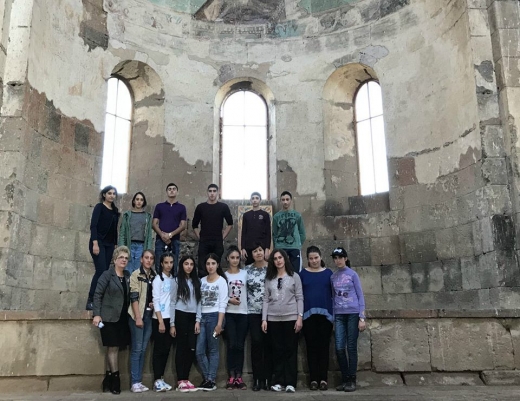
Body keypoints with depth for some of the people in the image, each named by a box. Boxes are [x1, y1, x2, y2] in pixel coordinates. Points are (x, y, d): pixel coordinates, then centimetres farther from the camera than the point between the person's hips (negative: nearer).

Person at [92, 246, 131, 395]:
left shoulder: (127, 276, 10)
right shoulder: (107, 275, -5)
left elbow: (129, 296, 11)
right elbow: (97, 295, -9)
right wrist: (97, 314, -17)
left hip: (122, 318, 5)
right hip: (109, 318, -5)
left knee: (111, 348, 10)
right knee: (113, 348, -4)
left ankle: (107, 380, 16)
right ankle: (115, 379, 4)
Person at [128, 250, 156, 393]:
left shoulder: (155, 276, 10)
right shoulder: (136, 275, -5)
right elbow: (134, 297, -11)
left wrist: (155, 303, -1)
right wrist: (138, 317, -16)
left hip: (149, 315, 5)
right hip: (137, 315, -5)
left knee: (143, 349, 8)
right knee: (137, 349, -4)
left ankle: (139, 381, 14)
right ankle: (134, 382, 3)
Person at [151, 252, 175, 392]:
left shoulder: (174, 279, 9)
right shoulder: (158, 279, -6)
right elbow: (156, 301, -10)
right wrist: (160, 321, -15)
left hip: (171, 318, 5)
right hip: (160, 319, -5)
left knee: (166, 349, 9)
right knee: (159, 349, -1)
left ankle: (161, 379, 18)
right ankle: (157, 381, 5)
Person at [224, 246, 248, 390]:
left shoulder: (245, 274, 6)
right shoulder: (224, 275, 3)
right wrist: (229, 300, -13)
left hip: (243, 313, 1)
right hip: (229, 314, -1)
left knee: (240, 345, 2)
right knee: (231, 345, -4)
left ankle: (239, 377, 8)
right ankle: (231, 377, 3)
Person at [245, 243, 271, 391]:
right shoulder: (247, 270, 7)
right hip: (253, 312, 1)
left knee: (268, 343, 2)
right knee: (256, 342, -5)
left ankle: (267, 378, 10)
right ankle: (257, 378, 5)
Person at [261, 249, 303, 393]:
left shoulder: (294, 276, 3)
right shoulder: (269, 278, 9)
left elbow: (299, 298, 0)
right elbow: (266, 299, 7)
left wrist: (300, 317, -8)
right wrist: (264, 319, 0)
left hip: (291, 318, -2)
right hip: (273, 319, 2)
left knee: (291, 350, 1)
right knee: (278, 351, 5)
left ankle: (290, 383, 6)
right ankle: (279, 382, 11)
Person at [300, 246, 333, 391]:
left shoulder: (328, 273, 7)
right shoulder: (303, 273, 5)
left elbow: (333, 293, 8)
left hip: (325, 314, 0)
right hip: (308, 314, 0)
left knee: (324, 346, 2)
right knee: (311, 346, 3)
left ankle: (323, 378, 7)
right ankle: (314, 379, 8)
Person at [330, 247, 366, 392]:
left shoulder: (353, 274, 0)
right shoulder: (333, 277, 11)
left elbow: (360, 296, -1)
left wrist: (362, 318, -8)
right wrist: (332, 318, 10)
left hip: (353, 314, -3)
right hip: (339, 315, 3)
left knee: (351, 347, 0)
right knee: (339, 348, -2)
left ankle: (352, 380, 10)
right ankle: (345, 379, 13)